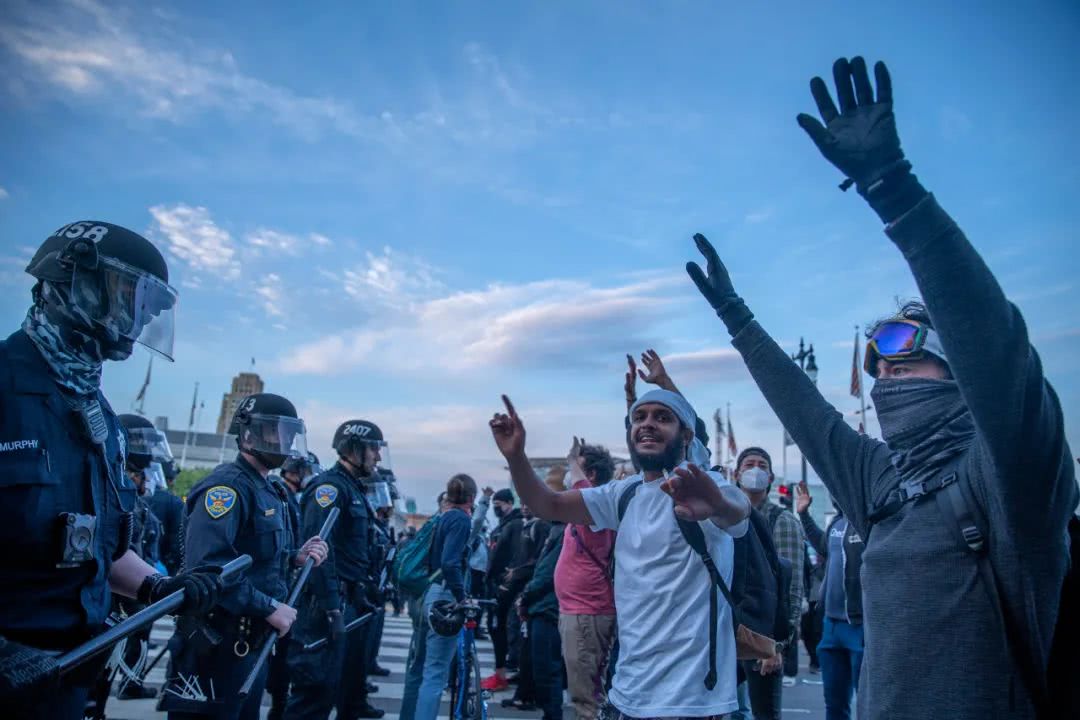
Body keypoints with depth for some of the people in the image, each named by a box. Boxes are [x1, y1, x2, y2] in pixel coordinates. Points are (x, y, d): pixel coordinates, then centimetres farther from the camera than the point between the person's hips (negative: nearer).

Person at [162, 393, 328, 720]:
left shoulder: (272, 491, 14)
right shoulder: (227, 486, -18)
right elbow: (208, 566, -30)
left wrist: (296, 557, 1)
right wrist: (270, 608, -25)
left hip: (253, 644, 10)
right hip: (218, 647, -10)